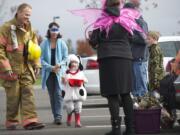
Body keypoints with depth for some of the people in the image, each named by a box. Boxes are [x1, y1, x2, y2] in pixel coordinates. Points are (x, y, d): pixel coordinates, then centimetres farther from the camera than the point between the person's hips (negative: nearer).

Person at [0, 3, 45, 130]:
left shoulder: (30, 30, 12)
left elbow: (35, 49, 20)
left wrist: (36, 65, 7)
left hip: (26, 69, 5)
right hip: (12, 69, -5)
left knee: (28, 94, -5)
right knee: (13, 97, -1)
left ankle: (30, 120, -10)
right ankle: (11, 122, 13)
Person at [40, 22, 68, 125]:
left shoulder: (62, 43, -1)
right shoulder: (44, 44, -1)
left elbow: (66, 58, 3)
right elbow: (41, 59, -3)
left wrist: (59, 65, -16)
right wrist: (51, 67, -14)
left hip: (59, 72, -2)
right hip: (48, 73, 2)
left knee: (58, 94, -13)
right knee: (52, 95, 7)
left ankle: (58, 116, -17)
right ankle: (55, 116, 14)